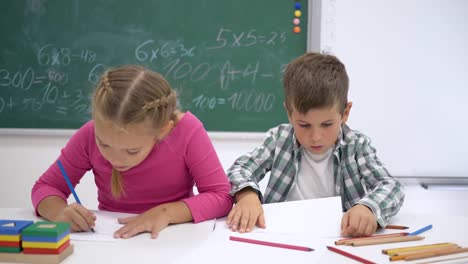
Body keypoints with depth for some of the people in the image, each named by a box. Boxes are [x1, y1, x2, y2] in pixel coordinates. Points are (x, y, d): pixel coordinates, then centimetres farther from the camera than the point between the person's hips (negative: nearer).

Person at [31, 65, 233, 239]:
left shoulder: (187, 131, -21)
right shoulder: (89, 136, -15)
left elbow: (221, 196, -17)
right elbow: (45, 188, -4)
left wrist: (167, 212, -29)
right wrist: (61, 213, -24)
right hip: (109, 239, 1)